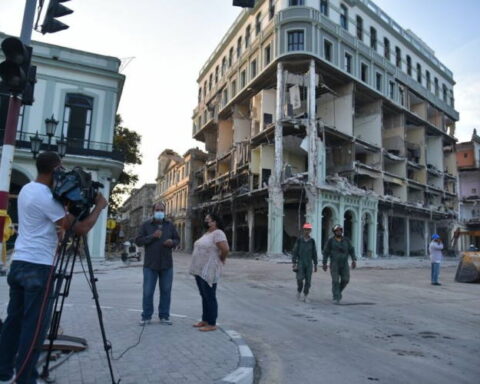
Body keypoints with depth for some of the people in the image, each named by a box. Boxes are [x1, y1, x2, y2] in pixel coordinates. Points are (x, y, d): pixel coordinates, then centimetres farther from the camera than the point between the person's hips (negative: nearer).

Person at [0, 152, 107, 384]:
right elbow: (80, 229, -15)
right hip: (38, 267, -9)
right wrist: (99, 206, -3)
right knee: (34, 326, -1)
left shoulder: (26, 189, 12)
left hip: (19, 263, 9)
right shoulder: (46, 197, -16)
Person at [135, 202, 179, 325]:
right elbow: (138, 241, -3)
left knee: (166, 291, 7)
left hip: (167, 265, 2)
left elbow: (177, 239, 12)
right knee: (148, 292, 3)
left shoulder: (170, 225, 8)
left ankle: (164, 316, 19)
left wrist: (172, 242, -11)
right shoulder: (146, 225, 2)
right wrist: (152, 236, -17)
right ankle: (146, 316, 16)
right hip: (150, 264, -2)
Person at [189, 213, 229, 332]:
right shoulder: (206, 233, 14)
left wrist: (220, 260, -10)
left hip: (208, 271, -10)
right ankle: (205, 320, 26)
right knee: (204, 297, 16)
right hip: (200, 270, 10)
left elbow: (225, 249, -26)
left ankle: (212, 324, 6)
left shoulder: (217, 233, -16)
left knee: (210, 297, -2)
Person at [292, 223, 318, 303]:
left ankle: (305, 297, 10)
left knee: (308, 280, -1)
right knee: (300, 279, -13)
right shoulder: (299, 240, -3)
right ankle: (299, 291, 16)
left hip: (309, 264, 2)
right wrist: (294, 263, -9)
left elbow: (314, 253, 7)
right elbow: (295, 252, -2)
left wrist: (315, 265, 5)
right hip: (300, 263, -2)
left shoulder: (312, 241, 2)